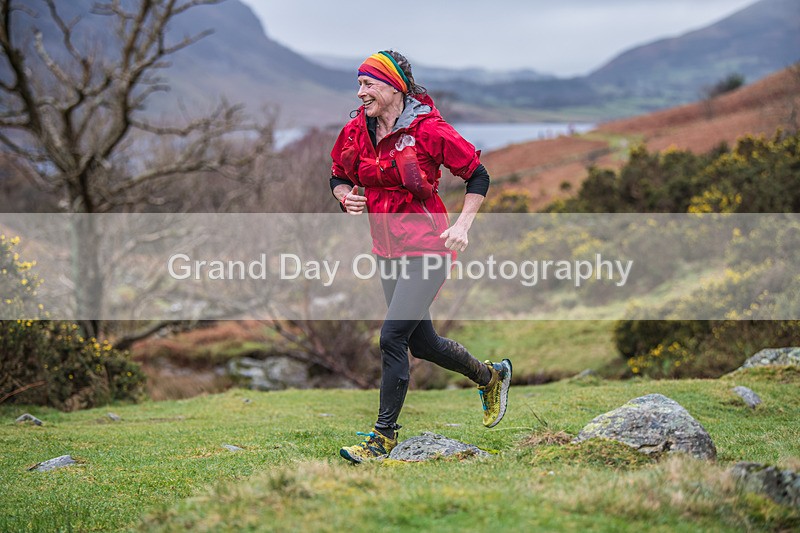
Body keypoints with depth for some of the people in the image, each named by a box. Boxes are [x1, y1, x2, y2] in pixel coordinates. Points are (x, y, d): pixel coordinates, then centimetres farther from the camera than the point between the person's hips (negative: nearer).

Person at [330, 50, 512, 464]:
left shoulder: (428, 129, -13)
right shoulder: (356, 131, 2)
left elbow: (478, 176, -4)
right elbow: (339, 177, 17)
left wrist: (462, 225, -14)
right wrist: (347, 197, -5)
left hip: (427, 247, -7)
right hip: (388, 250, 7)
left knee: (392, 337, -14)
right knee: (421, 343, 15)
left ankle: (385, 434, -1)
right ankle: (490, 376, 42)